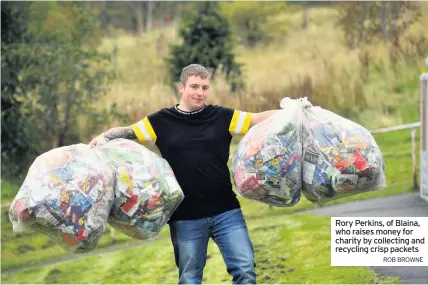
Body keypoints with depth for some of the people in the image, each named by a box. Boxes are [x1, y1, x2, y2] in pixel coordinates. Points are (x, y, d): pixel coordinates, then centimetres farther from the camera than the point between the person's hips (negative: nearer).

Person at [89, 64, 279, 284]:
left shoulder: (221, 117, 3)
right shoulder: (162, 121, 1)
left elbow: (258, 119, 1)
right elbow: (126, 132, 4)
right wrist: (103, 138, -14)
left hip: (225, 211, 1)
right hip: (185, 217, -1)